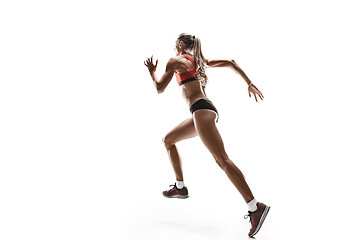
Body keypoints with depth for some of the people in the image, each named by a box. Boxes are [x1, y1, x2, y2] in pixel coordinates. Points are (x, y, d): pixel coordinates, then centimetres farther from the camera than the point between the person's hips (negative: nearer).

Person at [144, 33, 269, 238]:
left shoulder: (175, 61, 5)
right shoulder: (199, 60, 25)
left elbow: (160, 89, 8)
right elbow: (231, 62, 18)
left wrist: (152, 72, 27)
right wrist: (250, 83, 14)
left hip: (202, 109, -9)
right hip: (204, 110, 9)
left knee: (222, 160, -17)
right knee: (168, 140, 21)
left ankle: (255, 207, -22)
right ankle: (180, 187, 25)